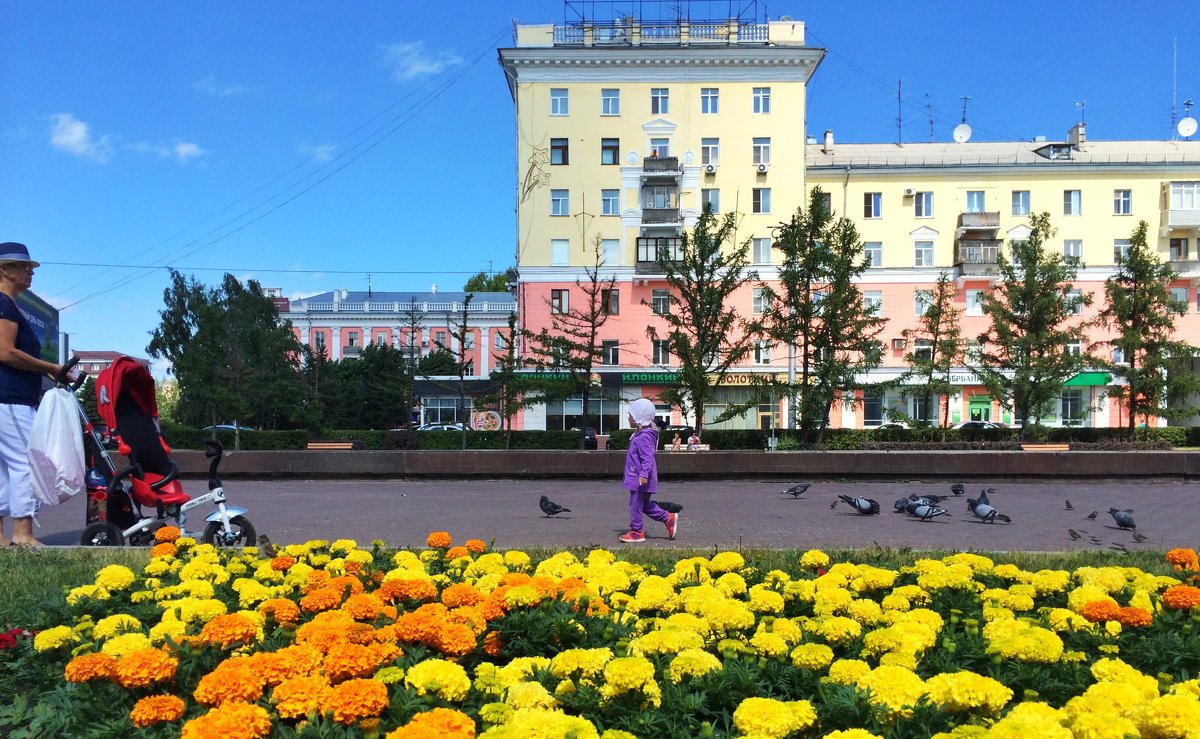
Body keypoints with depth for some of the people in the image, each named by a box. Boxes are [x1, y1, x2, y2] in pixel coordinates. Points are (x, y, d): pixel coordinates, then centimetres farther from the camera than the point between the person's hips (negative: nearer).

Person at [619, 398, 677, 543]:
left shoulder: (644, 437, -18)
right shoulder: (640, 434, 14)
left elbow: (647, 458, -26)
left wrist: (644, 474, -33)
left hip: (641, 480, -10)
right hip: (636, 478, 10)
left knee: (636, 504, -1)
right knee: (644, 504, 17)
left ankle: (636, 532, 8)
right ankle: (668, 519, 24)